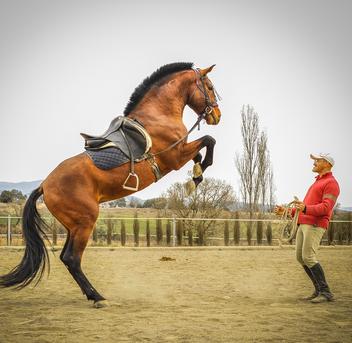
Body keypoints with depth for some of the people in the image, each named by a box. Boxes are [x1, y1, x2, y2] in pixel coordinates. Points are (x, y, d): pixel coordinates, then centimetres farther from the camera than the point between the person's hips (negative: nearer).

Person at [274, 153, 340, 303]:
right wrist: (286, 211, 20)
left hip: (316, 225, -10)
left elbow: (326, 208, -19)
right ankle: (319, 290, 13)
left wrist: (305, 208, -34)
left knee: (308, 258, -17)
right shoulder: (317, 183, 26)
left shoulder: (331, 183, -6)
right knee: (300, 257, 6)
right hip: (304, 224, 10)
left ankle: (326, 292, -12)